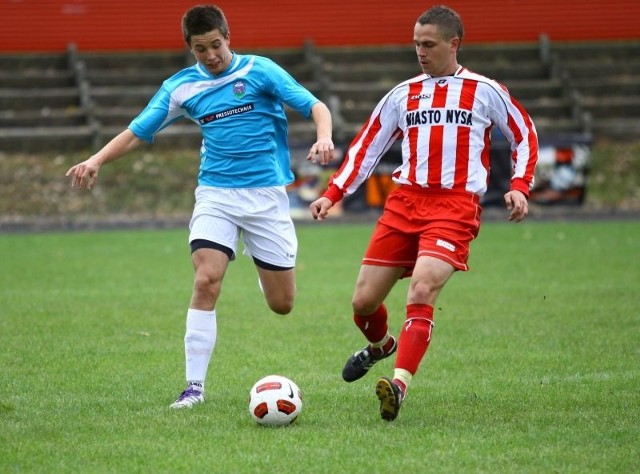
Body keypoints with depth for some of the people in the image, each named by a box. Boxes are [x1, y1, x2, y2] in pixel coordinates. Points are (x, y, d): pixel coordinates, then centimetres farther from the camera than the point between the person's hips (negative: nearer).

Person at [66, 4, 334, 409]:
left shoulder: (260, 71, -5)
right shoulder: (181, 87, 3)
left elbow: (315, 106, -9)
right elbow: (138, 131, 8)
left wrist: (324, 138, -30)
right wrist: (98, 160, -7)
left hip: (266, 193, -1)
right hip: (216, 193, 1)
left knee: (282, 303, 2)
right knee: (206, 282, -20)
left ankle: (268, 270, 40)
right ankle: (195, 385, -13)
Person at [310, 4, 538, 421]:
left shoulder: (485, 92, 7)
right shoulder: (402, 95, 15)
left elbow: (525, 136, 14)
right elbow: (366, 148, 18)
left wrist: (519, 187, -1)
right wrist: (332, 194, 8)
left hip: (455, 207, -4)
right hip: (404, 202, 4)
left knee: (422, 291, -26)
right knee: (363, 301, 3)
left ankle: (399, 385, -32)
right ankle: (381, 345, 38)